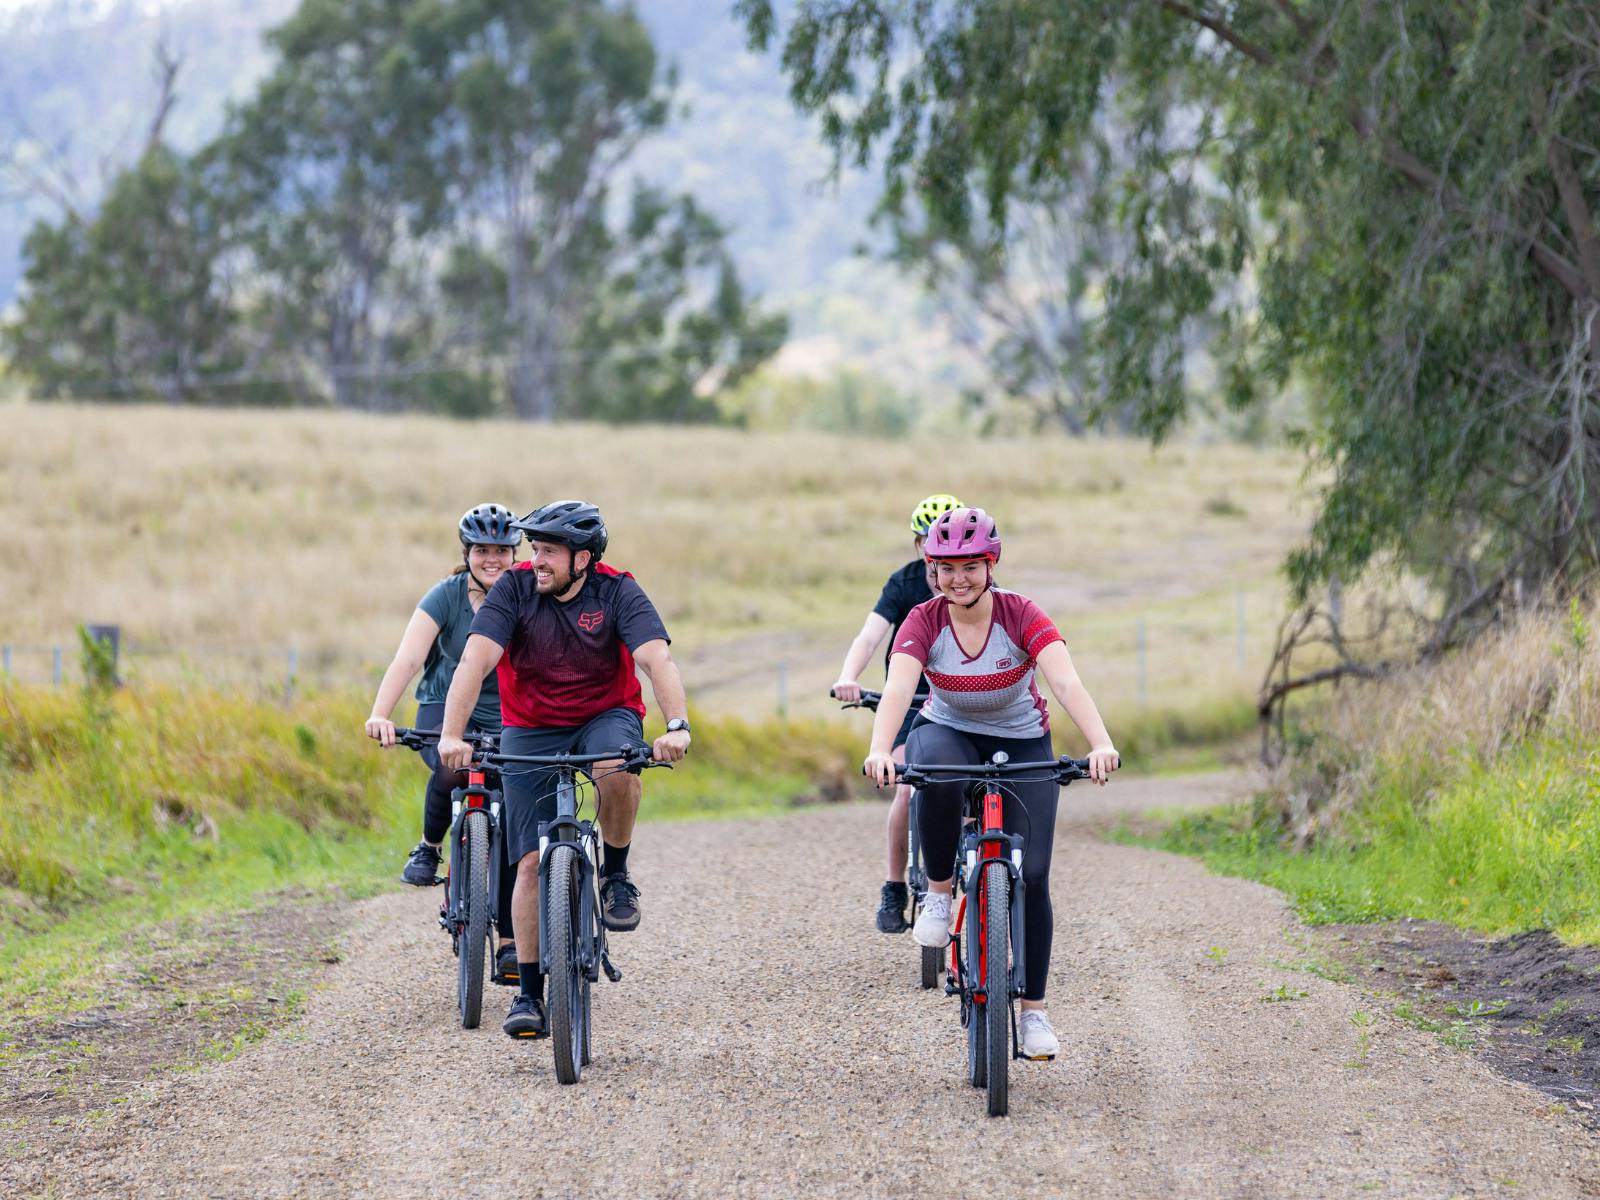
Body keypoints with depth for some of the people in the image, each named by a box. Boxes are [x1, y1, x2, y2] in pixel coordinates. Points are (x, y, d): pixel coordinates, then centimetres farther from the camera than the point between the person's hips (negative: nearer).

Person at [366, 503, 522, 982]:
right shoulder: (446, 596, -12)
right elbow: (408, 658, -23)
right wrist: (380, 714, -38)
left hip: (505, 718, 1)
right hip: (445, 709, -1)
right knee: (453, 769, -36)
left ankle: (509, 943, -1)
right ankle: (429, 848, -6)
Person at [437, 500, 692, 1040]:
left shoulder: (617, 592, -15)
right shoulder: (516, 589, -14)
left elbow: (657, 658, -28)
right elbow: (475, 659, -25)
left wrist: (677, 726, -44)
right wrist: (451, 734, -38)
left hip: (606, 716, -1)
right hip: (531, 731, 1)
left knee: (617, 768, -37)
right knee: (532, 862, -7)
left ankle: (616, 875, -10)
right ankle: (529, 994, 2)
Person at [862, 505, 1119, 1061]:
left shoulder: (1021, 616, -21)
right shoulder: (923, 621, -19)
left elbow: (1067, 683, -34)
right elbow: (897, 687, -34)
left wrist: (1101, 744, -51)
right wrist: (879, 750, -53)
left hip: (1023, 744, 0)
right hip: (948, 733, 0)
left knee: (1031, 874, -8)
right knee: (939, 778, -38)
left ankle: (1034, 1010, 4)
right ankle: (938, 892, -15)